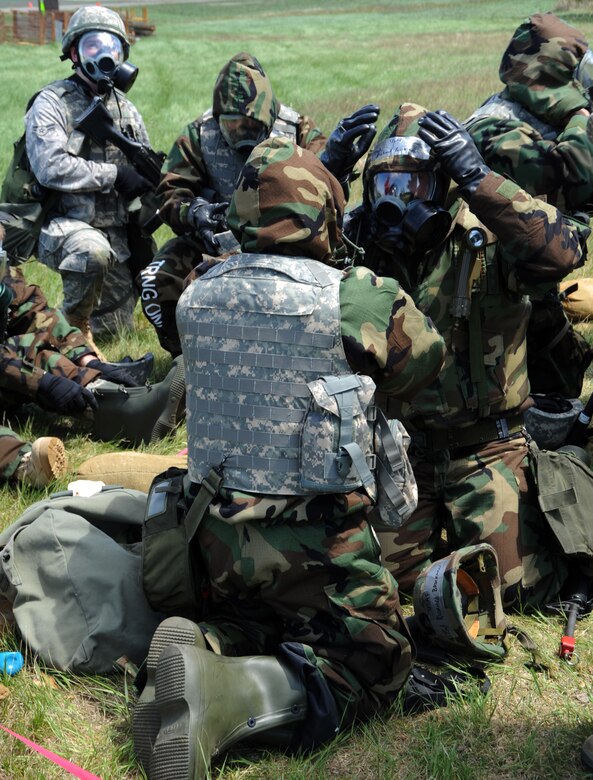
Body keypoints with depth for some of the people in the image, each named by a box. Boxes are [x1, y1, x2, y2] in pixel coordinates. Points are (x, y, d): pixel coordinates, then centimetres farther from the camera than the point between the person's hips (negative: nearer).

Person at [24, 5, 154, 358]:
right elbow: (51, 167, -23)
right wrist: (114, 175, -22)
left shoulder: (125, 108, 11)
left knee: (114, 327, 6)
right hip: (65, 223, -6)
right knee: (94, 251, -40)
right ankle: (74, 323, -14)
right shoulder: (52, 104, -9)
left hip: (117, 231, 6)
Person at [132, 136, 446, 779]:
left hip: (216, 534, 6)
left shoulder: (198, 296, -1)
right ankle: (227, 700, -16)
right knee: (376, 666, 9)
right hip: (315, 541, -5)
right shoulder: (359, 298, -15)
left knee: (256, 622, 30)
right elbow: (427, 363, 2)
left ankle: (202, 650, -4)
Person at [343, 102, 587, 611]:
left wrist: (477, 177, -39)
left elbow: (562, 251, -35)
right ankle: (444, 522, 40)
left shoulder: (488, 244, -16)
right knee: (393, 576, 10)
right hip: (399, 448, 4)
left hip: (483, 450, -4)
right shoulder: (371, 249, 0)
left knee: (515, 584, -2)